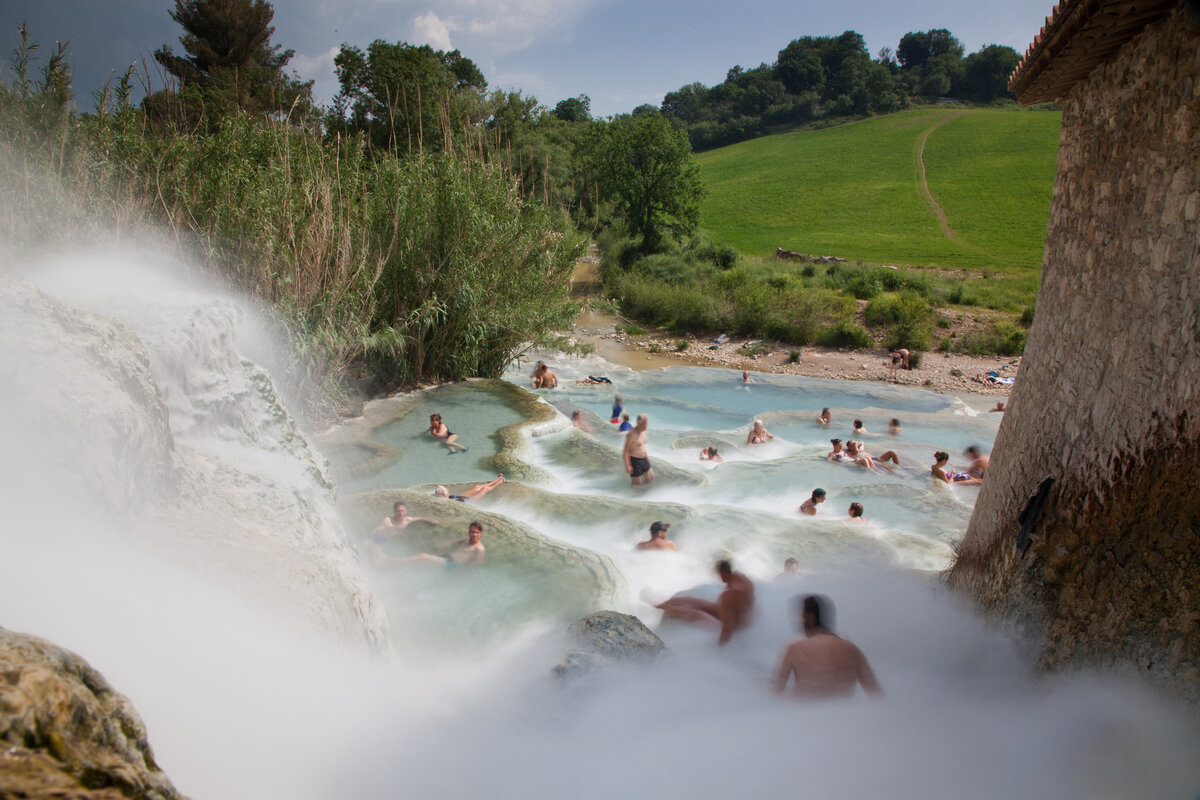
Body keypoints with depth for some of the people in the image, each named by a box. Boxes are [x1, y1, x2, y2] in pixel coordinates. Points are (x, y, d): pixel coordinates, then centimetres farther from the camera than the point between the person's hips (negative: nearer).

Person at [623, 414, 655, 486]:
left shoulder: (643, 431, -1)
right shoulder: (631, 434, -25)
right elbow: (625, 451, -20)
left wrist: (646, 455, 21)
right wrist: (627, 466, -20)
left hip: (643, 459, 8)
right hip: (634, 461, -8)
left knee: (650, 478, 15)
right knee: (636, 483, 6)